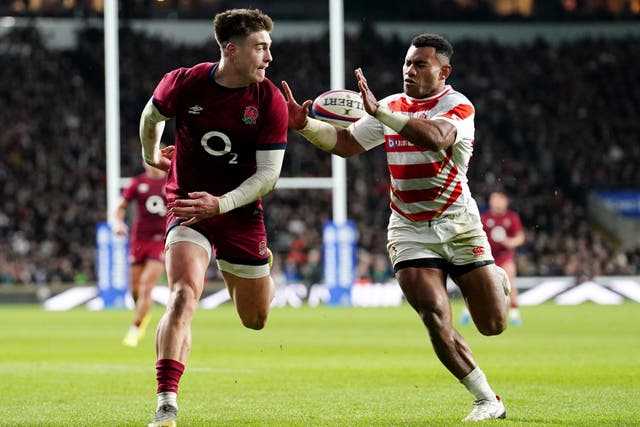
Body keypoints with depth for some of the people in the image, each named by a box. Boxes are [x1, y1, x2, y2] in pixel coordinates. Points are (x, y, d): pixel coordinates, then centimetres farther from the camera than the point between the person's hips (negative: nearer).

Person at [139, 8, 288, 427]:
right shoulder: (183, 84, -12)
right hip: (188, 205, -2)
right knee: (184, 295, -26)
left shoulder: (271, 101, -12)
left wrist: (221, 203, -28)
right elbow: (152, 115, 12)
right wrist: (151, 155, 29)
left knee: (256, 319, 15)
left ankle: (249, 273, 54)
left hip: (241, 213, 2)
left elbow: (268, 174, -14)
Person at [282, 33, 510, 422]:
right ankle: (488, 401, -3)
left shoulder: (457, 106, -12)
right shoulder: (392, 107, 7)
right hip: (409, 231, 3)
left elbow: (434, 137, -34)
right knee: (437, 322, -15)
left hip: (458, 225, -3)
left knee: (493, 325, 0)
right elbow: (344, 143, 7)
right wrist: (304, 124, -11)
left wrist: (379, 111, -42)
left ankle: (497, 282, 38)